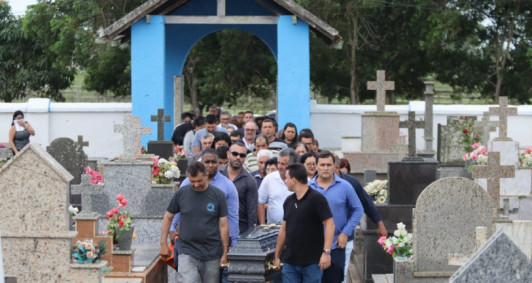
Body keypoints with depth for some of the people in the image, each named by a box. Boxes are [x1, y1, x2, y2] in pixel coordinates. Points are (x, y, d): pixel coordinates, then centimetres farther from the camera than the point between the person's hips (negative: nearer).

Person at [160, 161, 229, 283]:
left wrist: (225, 254, 1)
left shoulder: (218, 195, 0)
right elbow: (168, 218, 11)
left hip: (212, 254, 0)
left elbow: (223, 225, 2)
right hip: (187, 252, 0)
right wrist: (163, 244, 6)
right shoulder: (181, 194, 2)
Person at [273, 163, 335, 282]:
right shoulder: (288, 201, 13)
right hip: (290, 262, 6)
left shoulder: (317, 199, -9)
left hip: (312, 262, -6)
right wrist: (277, 256, 19)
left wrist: (326, 252, -23)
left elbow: (330, 224, -14)